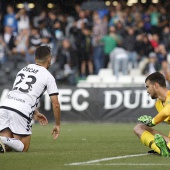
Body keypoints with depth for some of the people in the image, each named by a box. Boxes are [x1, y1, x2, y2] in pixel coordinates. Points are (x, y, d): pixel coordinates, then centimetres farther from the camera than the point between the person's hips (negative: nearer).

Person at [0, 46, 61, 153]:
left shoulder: (23, 70, 26)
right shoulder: (48, 76, 8)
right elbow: (55, 104, 6)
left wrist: (35, 113, 47)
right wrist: (57, 125, 20)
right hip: (21, 111, -5)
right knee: (24, 147, 5)